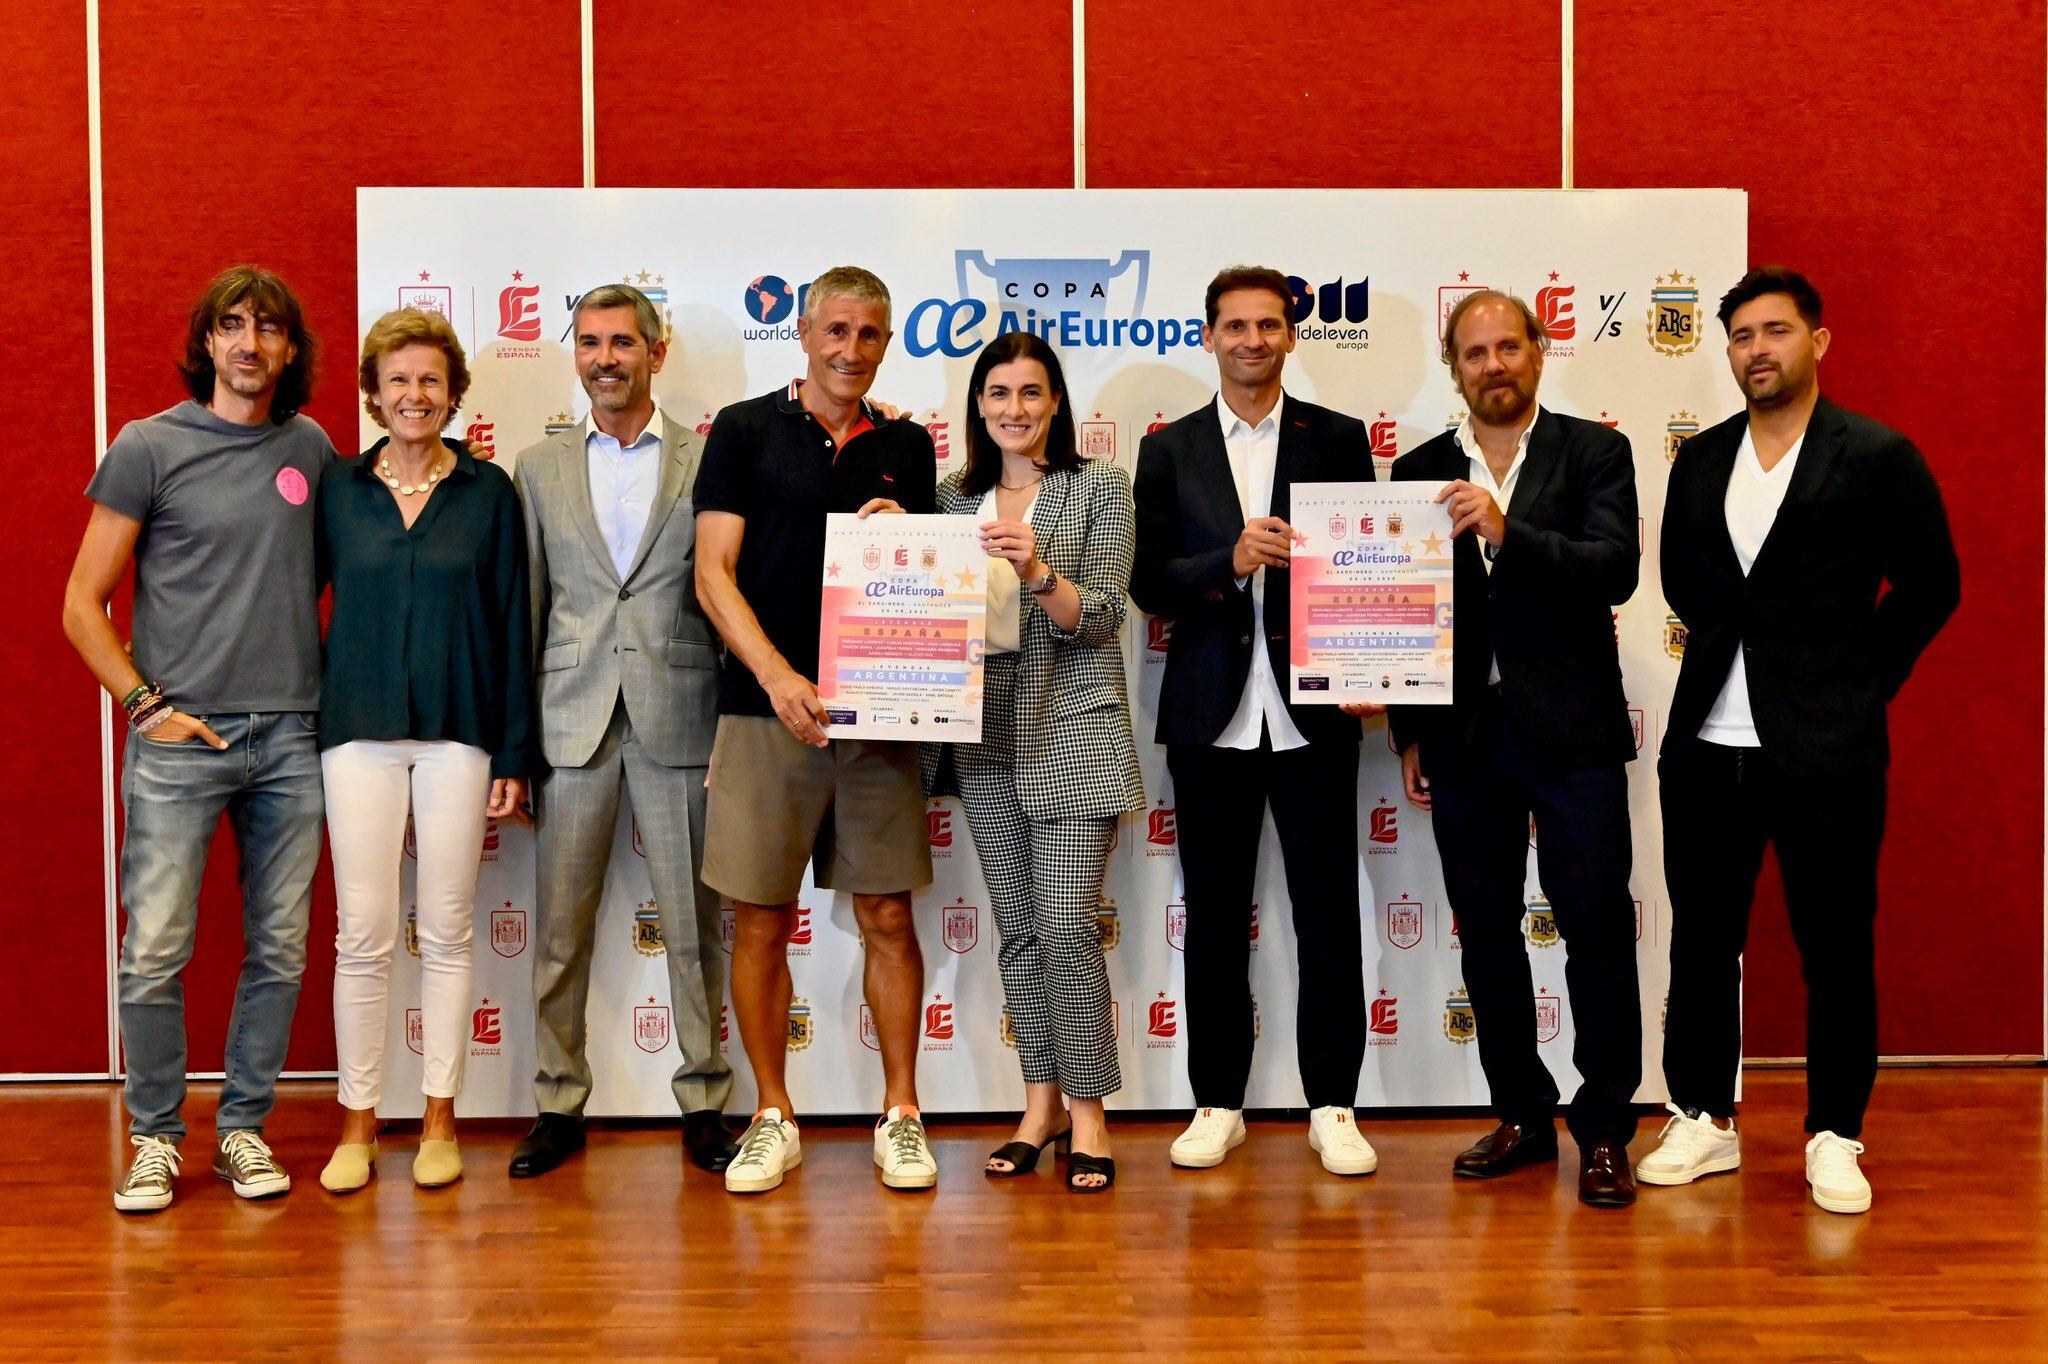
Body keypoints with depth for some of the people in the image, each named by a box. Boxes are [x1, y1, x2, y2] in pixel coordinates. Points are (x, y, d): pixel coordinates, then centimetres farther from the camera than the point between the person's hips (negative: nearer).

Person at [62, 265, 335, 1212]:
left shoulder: (312, 450, 9)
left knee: (279, 950, 7)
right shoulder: (149, 448, 0)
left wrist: (323, 683, 10)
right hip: (180, 740, -3)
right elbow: (83, 605, 2)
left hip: (290, 739, 3)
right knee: (155, 953, -2)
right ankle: (155, 1139, 15)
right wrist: (147, 706, -6)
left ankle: (242, 1130, 20)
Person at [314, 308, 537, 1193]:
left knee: (447, 930, 4)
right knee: (363, 932, 0)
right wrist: (308, 716, -1)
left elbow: (512, 624, 4)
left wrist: (515, 753, 0)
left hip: (458, 730, 0)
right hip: (359, 728, 1)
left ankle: (439, 1120, 15)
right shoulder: (338, 489, 7)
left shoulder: (488, 491, 4)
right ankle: (358, 1123, 11)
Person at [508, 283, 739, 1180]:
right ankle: (559, 1104, 17)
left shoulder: (710, 460, 5)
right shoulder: (540, 468, 11)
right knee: (560, 928, 6)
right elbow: (526, 608, 10)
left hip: (678, 718, -1)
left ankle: (703, 1100, 16)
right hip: (571, 721, 2)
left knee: (695, 926, 4)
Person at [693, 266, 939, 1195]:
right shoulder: (746, 431, 3)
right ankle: (774, 1119, 16)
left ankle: (900, 1116, 16)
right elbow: (714, 573, -3)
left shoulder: (905, 447, 13)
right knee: (761, 921, 3)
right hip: (764, 709, -2)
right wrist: (777, 676, -17)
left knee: (889, 917, 5)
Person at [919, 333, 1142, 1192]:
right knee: (1018, 930, 8)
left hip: (1073, 731, -4)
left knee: (1068, 925, -9)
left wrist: (1039, 572, -24)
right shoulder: (953, 497, 12)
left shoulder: (1099, 489, 0)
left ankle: (1088, 1113, 2)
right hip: (986, 735, 4)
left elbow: (1101, 616, -8)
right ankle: (1040, 1102, 19)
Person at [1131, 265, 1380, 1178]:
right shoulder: (1170, 451, 7)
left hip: (1314, 712, -1)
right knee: (1215, 918, 7)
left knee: (1329, 913, 3)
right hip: (1212, 715, 1)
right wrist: (1230, 563, -17)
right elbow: (1149, 584, 0)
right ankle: (1218, 1103, 19)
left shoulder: (1338, 440, 6)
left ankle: (1331, 1107, 14)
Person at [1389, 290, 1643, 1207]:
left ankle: (1604, 1131, 9)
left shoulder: (1595, 452, 2)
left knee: (1597, 931, -2)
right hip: (1464, 737, 3)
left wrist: (1508, 531, -26)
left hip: (1571, 731, -3)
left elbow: (1614, 571, -12)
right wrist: (1409, 736, 7)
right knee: (1486, 936, 9)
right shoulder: (1421, 471, 9)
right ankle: (1522, 1116, 22)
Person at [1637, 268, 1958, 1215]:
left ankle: (1835, 1138, 17)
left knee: (1837, 949, 4)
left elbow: (1930, 584, 3)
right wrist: (1736, 639, 10)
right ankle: (1704, 1120, 23)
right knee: (1701, 940, 10)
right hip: (1706, 745, 4)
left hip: (1827, 748, -4)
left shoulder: (1878, 457, -3)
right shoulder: (1700, 459, 10)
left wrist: (1861, 680, 2)